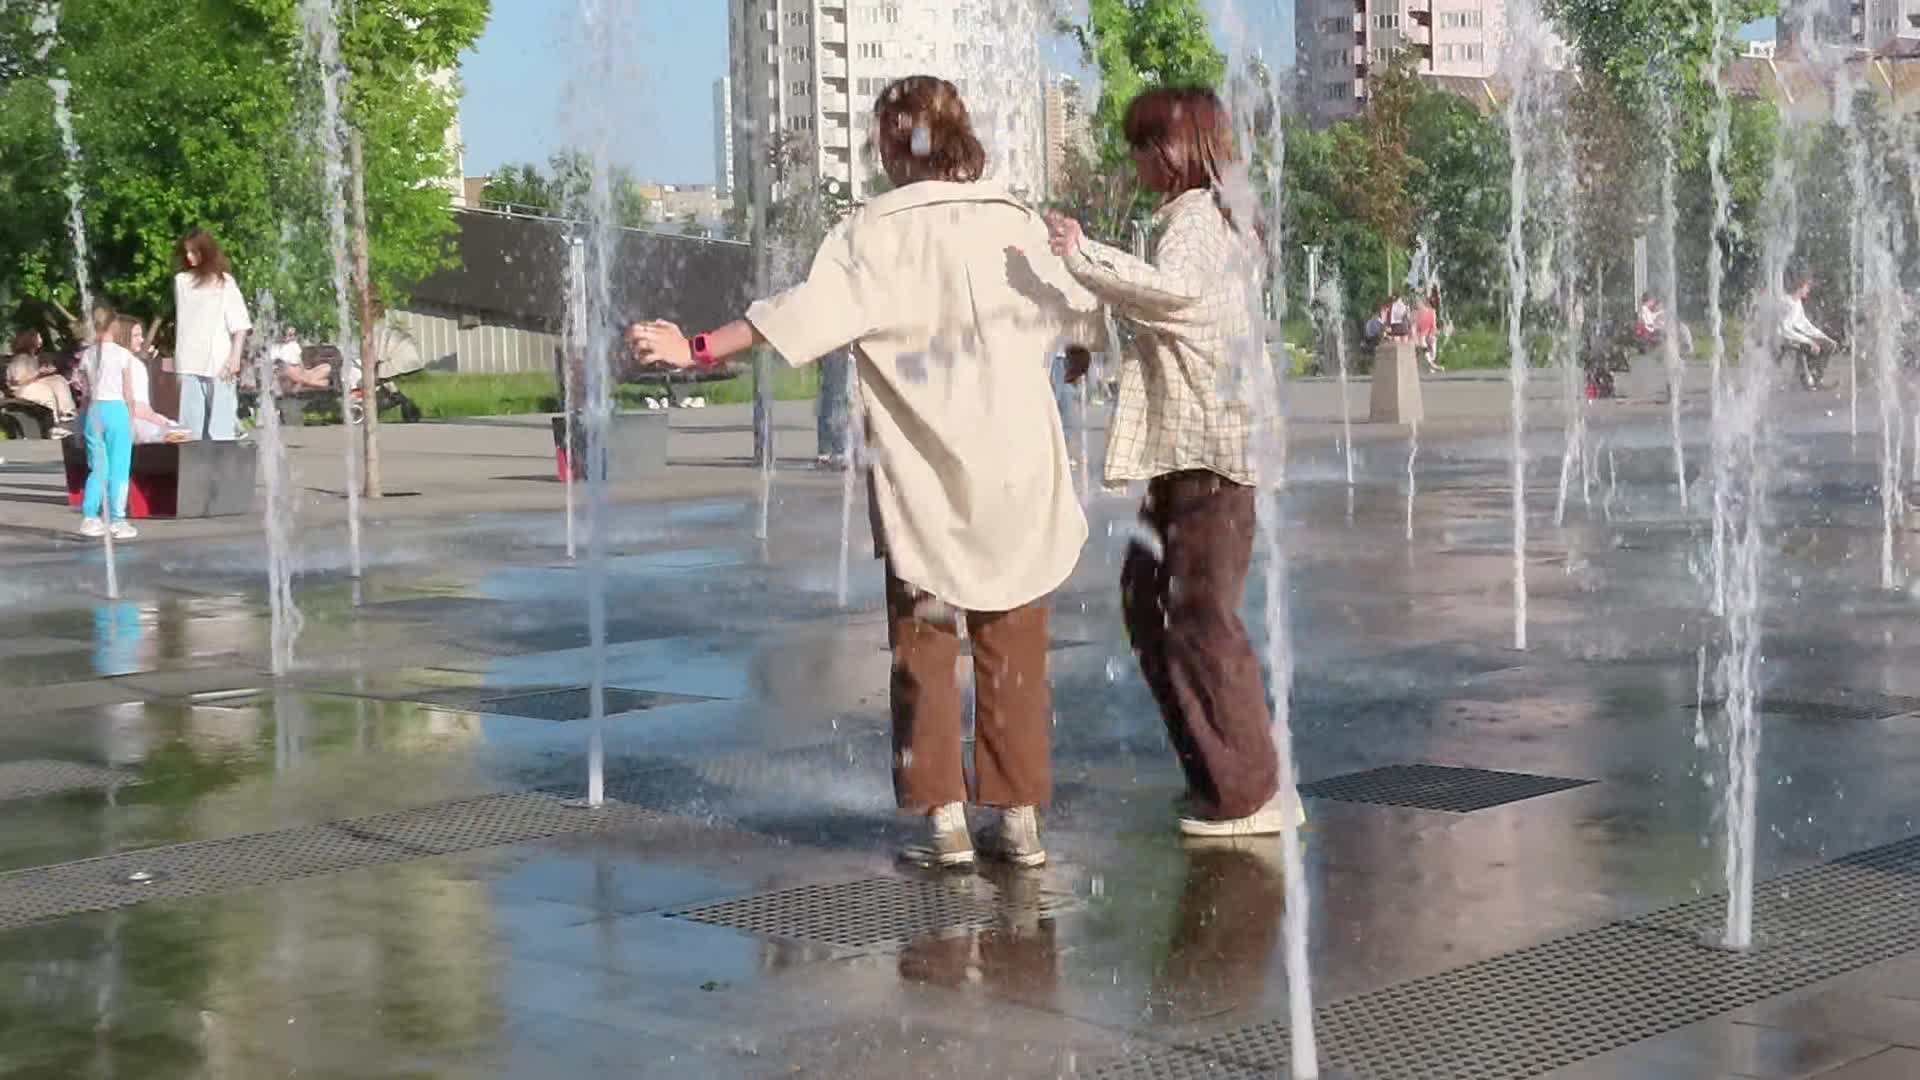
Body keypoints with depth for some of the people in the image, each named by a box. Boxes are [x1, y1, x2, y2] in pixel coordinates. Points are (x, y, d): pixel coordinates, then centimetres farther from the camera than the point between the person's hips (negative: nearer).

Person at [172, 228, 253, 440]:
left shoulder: (224, 282, 2)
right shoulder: (181, 280, 14)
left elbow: (240, 324, -1)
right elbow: (179, 321, 16)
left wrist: (235, 357, -10)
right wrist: (177, 357, 10)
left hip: (219, 365, -4)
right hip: (189, 365, 4)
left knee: (220, 429, -5)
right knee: (190, 425, 1)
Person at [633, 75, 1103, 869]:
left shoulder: (873, 232, -6)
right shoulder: (1015, 222, 4)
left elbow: (806, 311, -18)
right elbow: (1083, 318, 17)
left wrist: (700, 350, -19)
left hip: (922, 480, -3)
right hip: (1016, 469, 3)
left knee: (923, 644, 7)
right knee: (1014, 645, 9)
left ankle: (945, 820, 4)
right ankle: (1020, 818, 12)